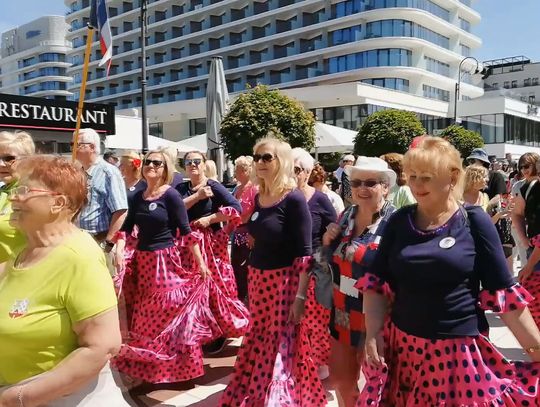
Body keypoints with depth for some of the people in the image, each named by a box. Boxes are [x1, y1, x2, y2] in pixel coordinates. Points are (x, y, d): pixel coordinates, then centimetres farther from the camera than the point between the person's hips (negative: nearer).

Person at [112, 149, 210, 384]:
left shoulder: (171, 195, -9)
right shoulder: (138, 197, 9)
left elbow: (186, 232, -10)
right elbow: (126, 228, 8)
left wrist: (201, 263, -11)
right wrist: (119, 251, -10)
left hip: (165, 261, -6)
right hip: (141, 261, 6)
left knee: (167, 313, 2)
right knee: (142, 315, 14)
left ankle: (172, 366, 20)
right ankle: (145, 365, 32)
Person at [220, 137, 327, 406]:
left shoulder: (294, 199, -14)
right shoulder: (257, 197, 6)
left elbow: (305, 253, -15)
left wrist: (300, 297, -17)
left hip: (284, 281, -6)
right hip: (257, 278, 6)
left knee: (280, 347, 5)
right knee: (257, 344, 16)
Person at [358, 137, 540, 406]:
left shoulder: (474, 222, -7)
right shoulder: (399, 222, 0)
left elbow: (503, 292, -4)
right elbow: (376, 282, 3)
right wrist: (373, 334, -6)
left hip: (459, 349, -2)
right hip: (402, 345, 3)